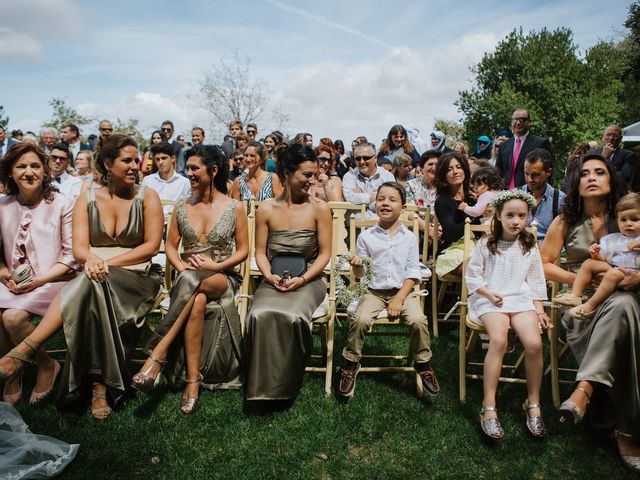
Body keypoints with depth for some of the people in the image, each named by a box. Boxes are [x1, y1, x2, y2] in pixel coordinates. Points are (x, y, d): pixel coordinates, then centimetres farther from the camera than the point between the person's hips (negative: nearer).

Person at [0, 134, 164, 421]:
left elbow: (151, 246, -5)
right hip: (98, 273, 2)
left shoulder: (147, 197, 2)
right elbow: (78, 247, 0)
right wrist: (92, 259, -26)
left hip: (135, 276, -2)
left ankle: (26, 350, -29)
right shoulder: (88, 198, 8)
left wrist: (108, 262, -15)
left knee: (93, 286, -36)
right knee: (94, 290, -36)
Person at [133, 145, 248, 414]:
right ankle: (192, 382, -34)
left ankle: (158, 354, -37)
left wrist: (216, 266, -13)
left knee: (193, 282, -39)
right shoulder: (182, 208, 11)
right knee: (197, 303, -36)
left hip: (223, 279, -2)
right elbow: (171, 246, 12)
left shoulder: (234, 208, 2)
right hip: (188, 278, 2)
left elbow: (243, 250, 3)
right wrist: (182, 267, -9)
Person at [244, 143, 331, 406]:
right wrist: (269, 275, -12)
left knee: (292, 316, -32)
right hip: (274, 279, 2)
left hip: (308, 279, -1)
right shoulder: (266, 209, 3)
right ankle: (262, 384, -9)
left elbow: (324, 254, -2)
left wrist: (302, 279, -14)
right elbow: (260, 251, 7)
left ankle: (285, 385, -8)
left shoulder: (319, 209, -1)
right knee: (260, 315, -29)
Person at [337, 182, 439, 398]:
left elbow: (413, 273, -1)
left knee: (418, 319, -25)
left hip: (403, 291, 0)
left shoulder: (409, 237, 2)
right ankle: (351, 363, -3)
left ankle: (423, 364, 1)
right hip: (374, 291, 0)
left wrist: (399, 299, -13)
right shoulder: (365, 236, 2)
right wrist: (357, 266, -21)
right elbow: (361, 275, 3)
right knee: (360, 319, -26)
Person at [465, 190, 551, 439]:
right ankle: (489, 407, -27)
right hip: (490, 300, -3)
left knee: (534, 343, -23)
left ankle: (533, 403, -3)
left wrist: (540, 309, 6)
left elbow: (536, 281, 15)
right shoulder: (486, 244, 4)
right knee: (498, 340, -30)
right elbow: (472, 276, 4)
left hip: (521, 299, 3)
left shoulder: (530, 246, 12)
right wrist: (490, 294, -10)